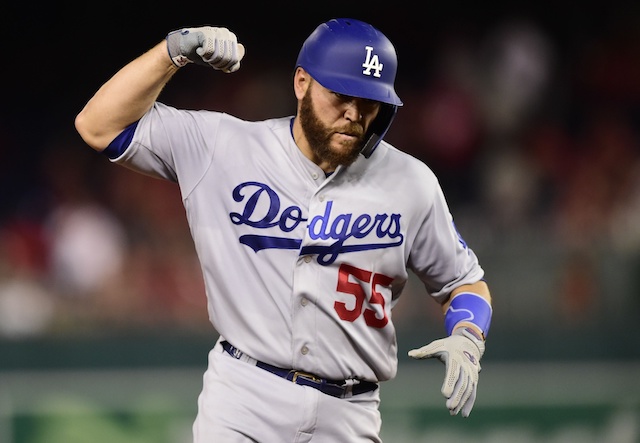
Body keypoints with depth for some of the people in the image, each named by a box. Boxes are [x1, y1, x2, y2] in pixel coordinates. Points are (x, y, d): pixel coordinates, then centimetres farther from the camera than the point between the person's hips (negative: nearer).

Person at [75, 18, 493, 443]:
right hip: (242, 406, -1)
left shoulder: (411, 184, 1)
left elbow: (465, 281, 12)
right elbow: (99, 127, -4)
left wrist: (467, 340, -9)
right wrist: (175, 50, -14)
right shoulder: (223, 148, -2)